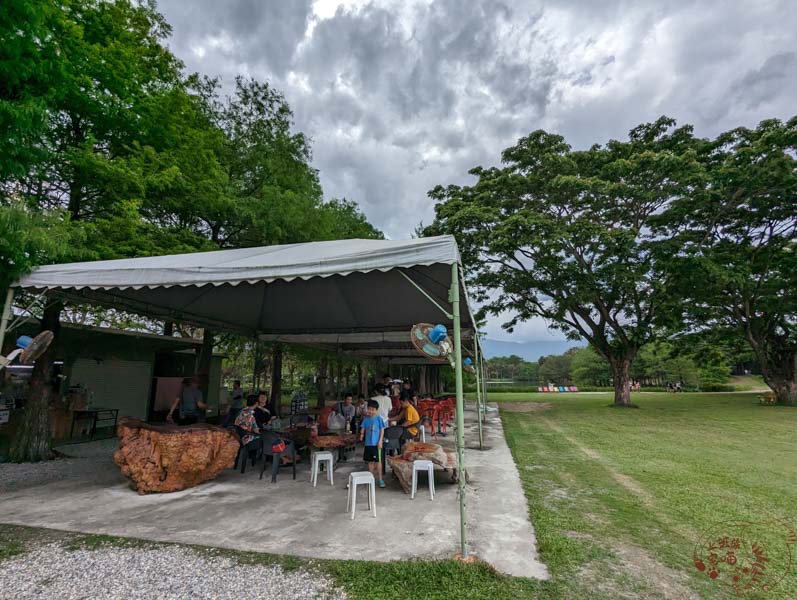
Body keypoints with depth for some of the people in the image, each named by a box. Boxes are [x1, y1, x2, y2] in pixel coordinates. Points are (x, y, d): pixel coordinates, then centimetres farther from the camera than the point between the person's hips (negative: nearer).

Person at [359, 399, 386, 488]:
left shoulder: (379, 419, -6)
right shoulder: (366, 419, 5)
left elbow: (382, 430, -5)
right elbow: (363, 428, 8)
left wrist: (380, 441, -12)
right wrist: (362, 434, -12)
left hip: (376, 443, -4)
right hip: (368, 443, 4)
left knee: (378, 461, -1)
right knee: (370, 461, 13)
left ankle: (380, 479, 9)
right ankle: (371, 477, 26)